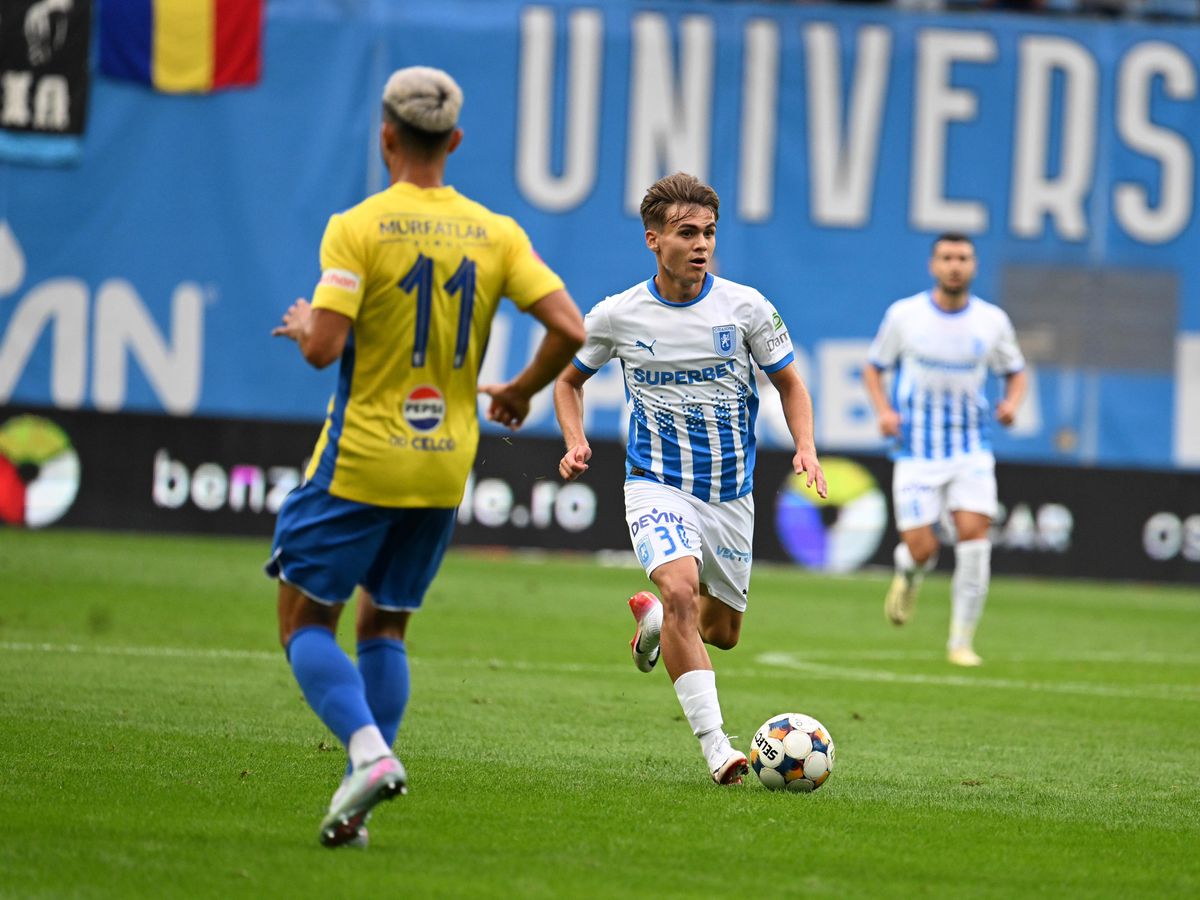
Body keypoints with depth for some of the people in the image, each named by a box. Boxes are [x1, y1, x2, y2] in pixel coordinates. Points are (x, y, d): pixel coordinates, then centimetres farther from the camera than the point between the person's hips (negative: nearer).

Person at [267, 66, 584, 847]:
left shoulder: (357, 229, -11)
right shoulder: (496, 234, 1)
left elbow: (323, 348, -19)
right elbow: (570, 330, -6)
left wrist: (303, 327, 4)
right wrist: (519, 394, 12)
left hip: (362, 460, -5)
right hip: (445, 467, 5)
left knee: (306, 622, 6)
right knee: (385, 627, 16)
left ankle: (369, 750, -18)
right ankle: (357, 804, 7)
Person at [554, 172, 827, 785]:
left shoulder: (746, 308, -7)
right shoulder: (617, 315, -6)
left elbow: (790, 384, 6)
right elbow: (569, 379, 12)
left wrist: (805, 447, -11)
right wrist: (575, 441, -7)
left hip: (730, 493, 3)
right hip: (657, 486, -3)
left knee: (721, 632, 13)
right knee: (681, 589, -29)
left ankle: (653, 613, 49)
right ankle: (715, 746, -28)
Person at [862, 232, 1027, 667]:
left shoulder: (992, 320, 1)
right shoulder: (903, 315, -3)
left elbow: (1015, 372, 14)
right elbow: (873, 368, 8)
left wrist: (1011, 401, -8)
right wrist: (884, 410, -10)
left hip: (972, 448, 1)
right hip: (917, 451, -1)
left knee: (973, 535, -14)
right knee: (921, 549, -8)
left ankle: (961, 641, -3)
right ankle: (908, 576, 32)